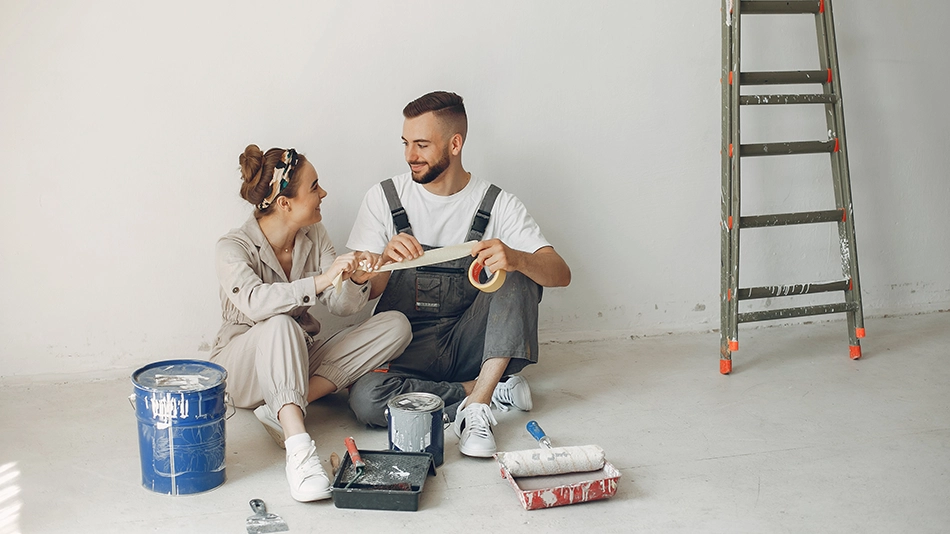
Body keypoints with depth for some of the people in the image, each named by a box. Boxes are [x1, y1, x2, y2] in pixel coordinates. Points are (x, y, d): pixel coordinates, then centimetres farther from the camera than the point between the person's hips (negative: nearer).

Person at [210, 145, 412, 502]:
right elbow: (255, 303, -36)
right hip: (242, 366, -6)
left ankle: (282, 409, -26)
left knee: (395, 325, -14)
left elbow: (341, 306, -4)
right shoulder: (232, 248, -16)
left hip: (302, 357, 6)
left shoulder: (314, 236, 1)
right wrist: (321, 280, -45)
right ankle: (299, 448, -51)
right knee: (281, 325, -39)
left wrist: (356, 280, -26)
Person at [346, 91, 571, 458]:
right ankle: (490, 391, -12)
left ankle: (477, 405, -26)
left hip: (468, 342, 0)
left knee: (521, 272, -23)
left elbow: (560, 274, -13)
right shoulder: (384, 198, -1)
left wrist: (515, 259, -36)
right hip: (405, 347, 0)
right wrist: (385, 260, -27)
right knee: (365, 398, -32)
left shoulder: (496, 205, -2)